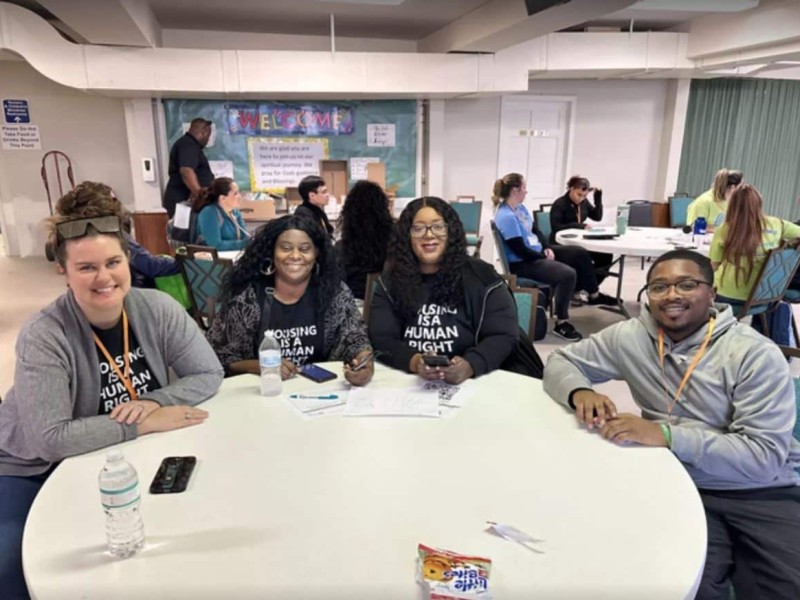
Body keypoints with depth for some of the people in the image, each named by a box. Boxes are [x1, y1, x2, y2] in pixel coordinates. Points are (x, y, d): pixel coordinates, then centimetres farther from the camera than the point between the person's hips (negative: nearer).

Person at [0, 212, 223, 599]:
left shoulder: (157, 309, -15)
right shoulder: (44, 337, -25)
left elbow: (209, 374, -11)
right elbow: (49, 440, -30)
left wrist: (154, 401, -27)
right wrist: (143, 424, -29)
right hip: (35, 471, -3)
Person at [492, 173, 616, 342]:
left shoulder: (520, 207, 6)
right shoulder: (506, 217, -25)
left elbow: (535, 230, 14)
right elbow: (520, 250, -26)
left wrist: (547, 249, -3)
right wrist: (545, 257, -13)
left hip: (538, 251, 11)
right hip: (522, 263, -11)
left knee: (580, 253, 11)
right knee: (568, 274, -28)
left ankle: (594, 295, 29)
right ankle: (561, 323, -17)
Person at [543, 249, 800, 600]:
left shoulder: (756, 355, -10)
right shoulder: (630, 337, -2)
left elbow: (764, 456, -15)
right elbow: (559, 363, 6)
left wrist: (666, 435, -27)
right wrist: (581, 392, -18)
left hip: (764, 494, -1)